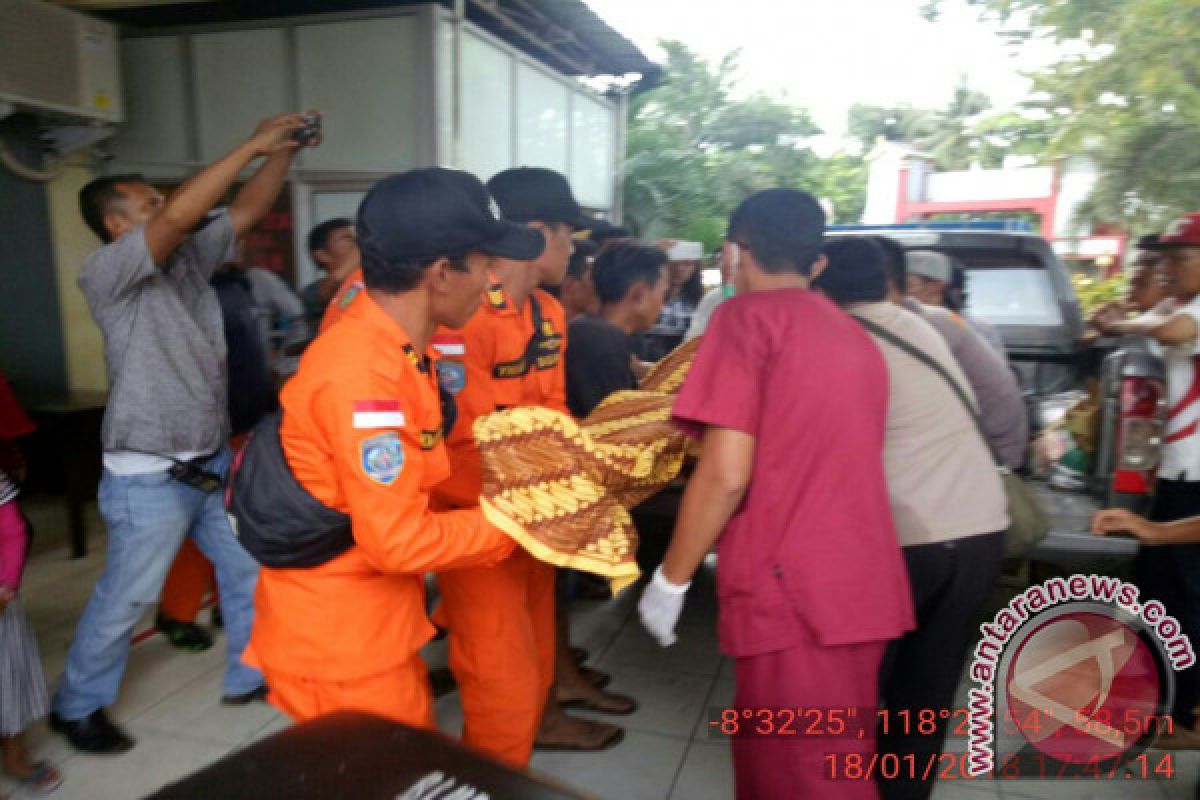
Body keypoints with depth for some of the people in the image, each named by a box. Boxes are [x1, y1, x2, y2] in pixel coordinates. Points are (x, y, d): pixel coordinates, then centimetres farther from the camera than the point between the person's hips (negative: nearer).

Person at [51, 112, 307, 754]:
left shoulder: (190, 258, 5)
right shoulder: (105, 273, -15)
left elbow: (248, 209, 2)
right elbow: (180, 215, -30)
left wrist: (284, 150, -13)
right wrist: (252, 144, -28)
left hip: (212, 462, 7)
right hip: (149, 478, -7)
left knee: (249, 570, 16)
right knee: (125, 599, 8)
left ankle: (248, 676, 34)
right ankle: (77, 707, 32)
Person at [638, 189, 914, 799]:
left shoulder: (746, 315, -5)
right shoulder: (854, 336, 19)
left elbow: (726, 474, -14)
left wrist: (670, 580, -3)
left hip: (794, 593, -8)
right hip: (863, 587, 9)